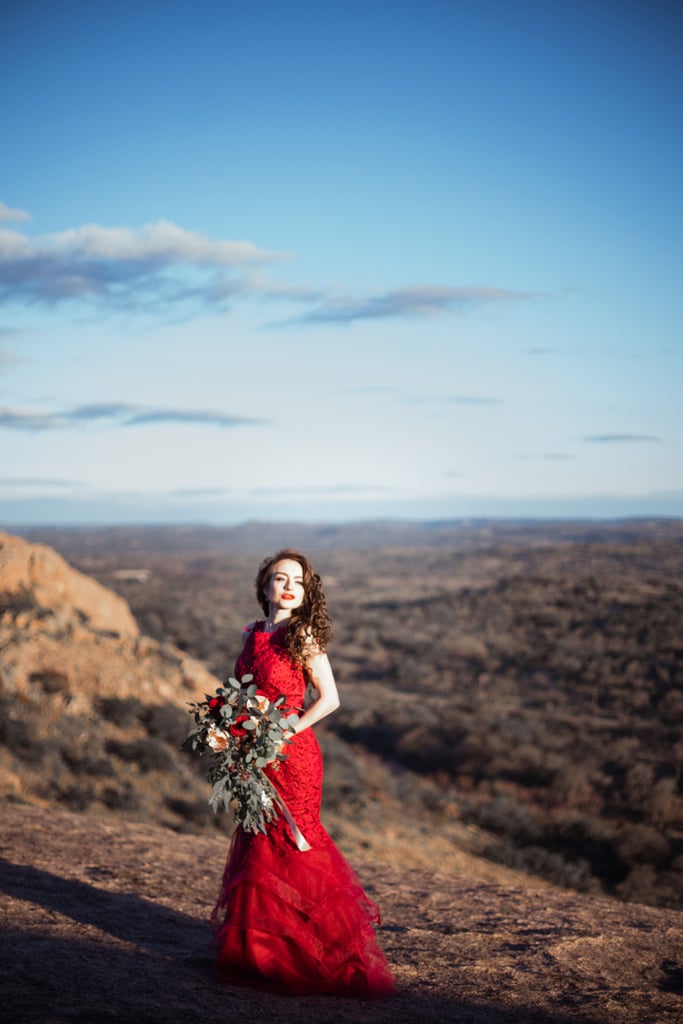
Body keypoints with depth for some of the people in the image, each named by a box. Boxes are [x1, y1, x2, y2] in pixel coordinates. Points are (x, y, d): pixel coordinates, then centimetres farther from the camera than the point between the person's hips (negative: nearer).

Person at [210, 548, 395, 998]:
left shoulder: (303, 637, -10)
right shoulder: (252, 634, 8)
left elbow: (330, 698, -11)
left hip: (292, 755, -6)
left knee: (287, 847, 0)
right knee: (258, 843, 11)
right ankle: (264, 949, 24)